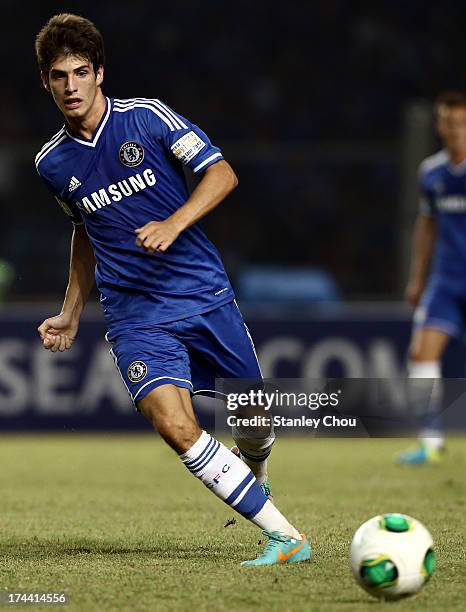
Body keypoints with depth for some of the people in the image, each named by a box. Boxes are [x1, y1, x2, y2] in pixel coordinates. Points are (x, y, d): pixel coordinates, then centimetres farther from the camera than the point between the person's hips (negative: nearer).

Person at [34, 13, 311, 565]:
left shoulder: (146, 117, -5)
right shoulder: (52, 163, 6)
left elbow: (222, 174, -7)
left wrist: (173, 224, -22)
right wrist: (70, 314, 21)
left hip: (205, 295, -1)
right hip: (134, 317, 1)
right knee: (175, 426, -22)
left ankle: (252, 480, 45)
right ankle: (284, 536, -19)